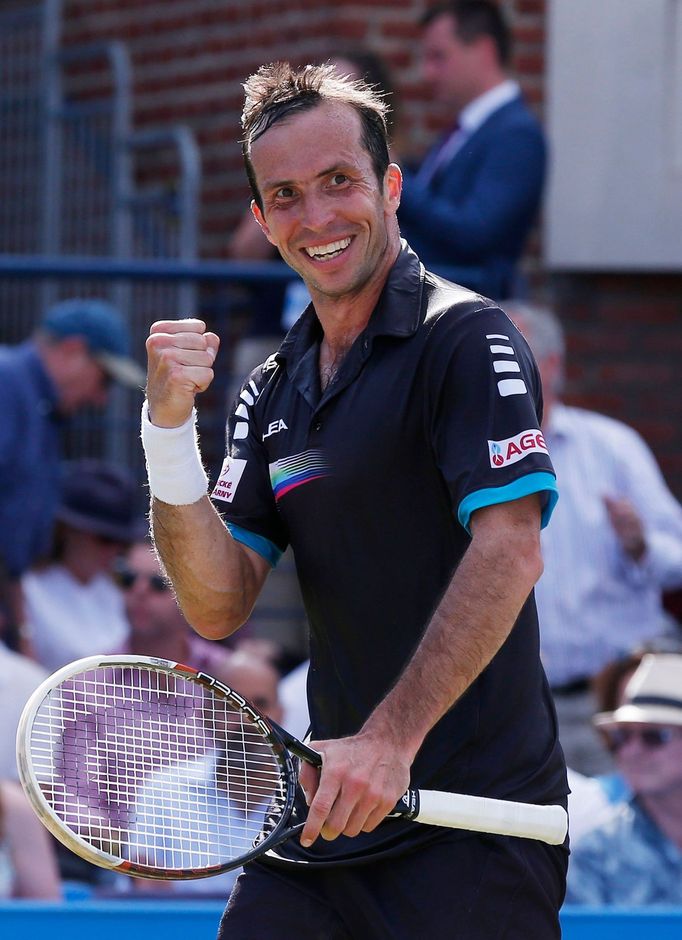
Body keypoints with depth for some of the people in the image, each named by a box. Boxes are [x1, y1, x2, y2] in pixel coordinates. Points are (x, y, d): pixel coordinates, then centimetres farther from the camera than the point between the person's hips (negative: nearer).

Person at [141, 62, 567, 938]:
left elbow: (508, 551, -19)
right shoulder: (272, 390, 14)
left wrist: (391, 740, -25)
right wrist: (168, 430, -8)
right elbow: (218, 604, 7)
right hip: (325, 815, 6)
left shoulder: (466, 338, -7)